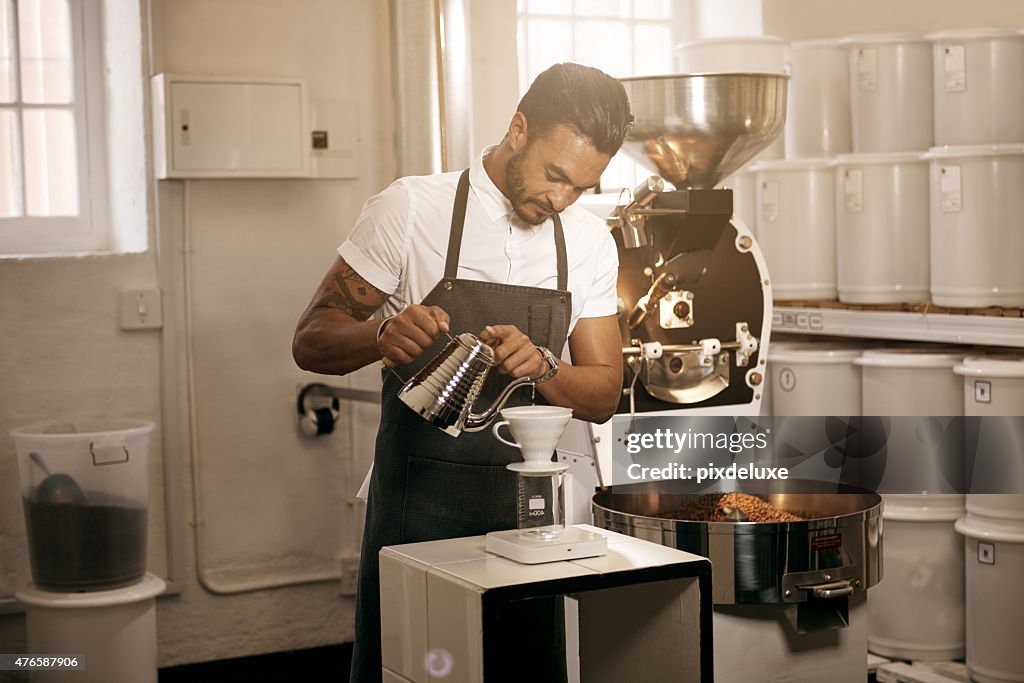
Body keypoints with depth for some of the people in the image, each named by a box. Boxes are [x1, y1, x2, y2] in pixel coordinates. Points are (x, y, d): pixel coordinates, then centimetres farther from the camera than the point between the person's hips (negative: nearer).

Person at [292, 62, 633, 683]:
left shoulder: (590, 242, 6)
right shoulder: (411, 208, -6)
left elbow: (604, 395, 7)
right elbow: (312, 341, -4)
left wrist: (541, 367, -14)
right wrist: (382, 336, -25)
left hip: (530, 504, 4)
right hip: (419, 504, -3)